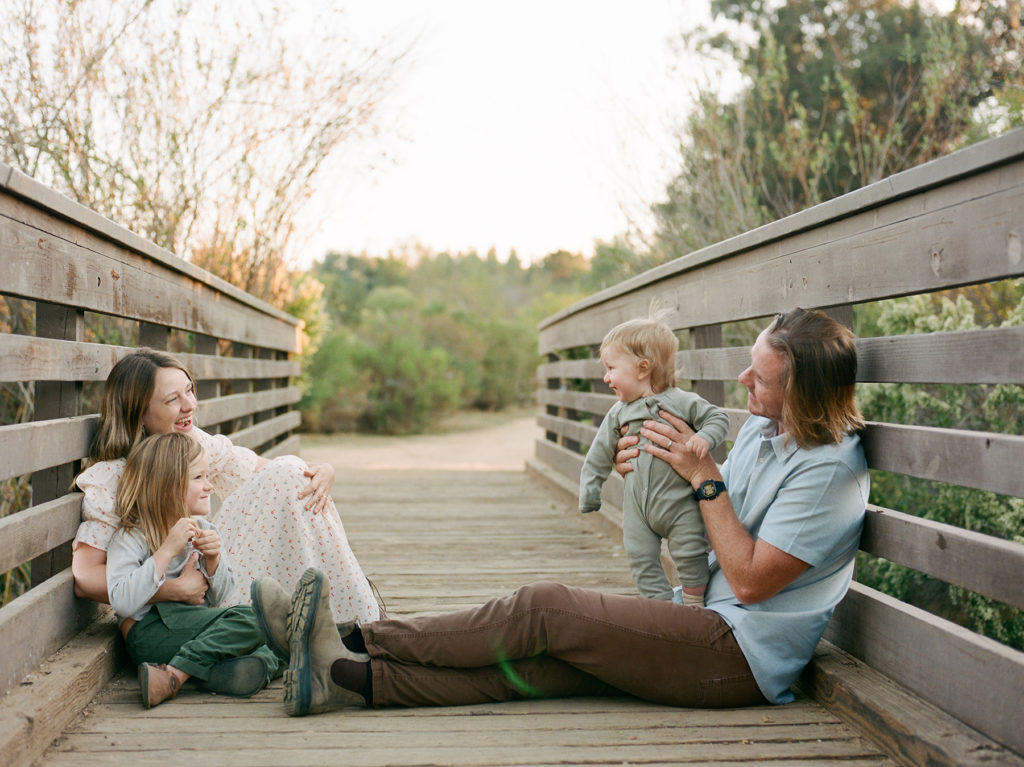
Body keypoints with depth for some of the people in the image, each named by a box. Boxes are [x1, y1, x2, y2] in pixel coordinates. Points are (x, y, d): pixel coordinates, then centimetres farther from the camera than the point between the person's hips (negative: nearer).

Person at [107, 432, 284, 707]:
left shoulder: (202, 530, 14)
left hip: (196, 626, 8)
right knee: (246, 620, -24)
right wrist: (167, 550, -22)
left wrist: (213, 559, -4)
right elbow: (122, 603, -22)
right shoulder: (130, 539, -6)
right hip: (148, 631, -8)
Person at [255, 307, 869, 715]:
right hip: (705, 628, 8)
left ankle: (355, 643, -10)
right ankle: (353, 681, -14)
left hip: (740, 657, -8)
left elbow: (750, 580, -18)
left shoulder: (830, 469, -16)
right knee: (526, 662, -8)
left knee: (544, 609, -17)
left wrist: (703, 477, -15)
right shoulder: (761, 429, 12)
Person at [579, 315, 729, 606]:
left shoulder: (681, 402, -9)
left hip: (679, 502, -4)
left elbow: (717, 419, -2)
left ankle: (694, 605, 22)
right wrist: (589, 491, 12)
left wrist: (704, 438, -21)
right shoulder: (618, 413, 5)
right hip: (637, 506, 4)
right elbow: (600, 454, 12)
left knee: (690, 555, 1)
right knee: (642, 561, 4)